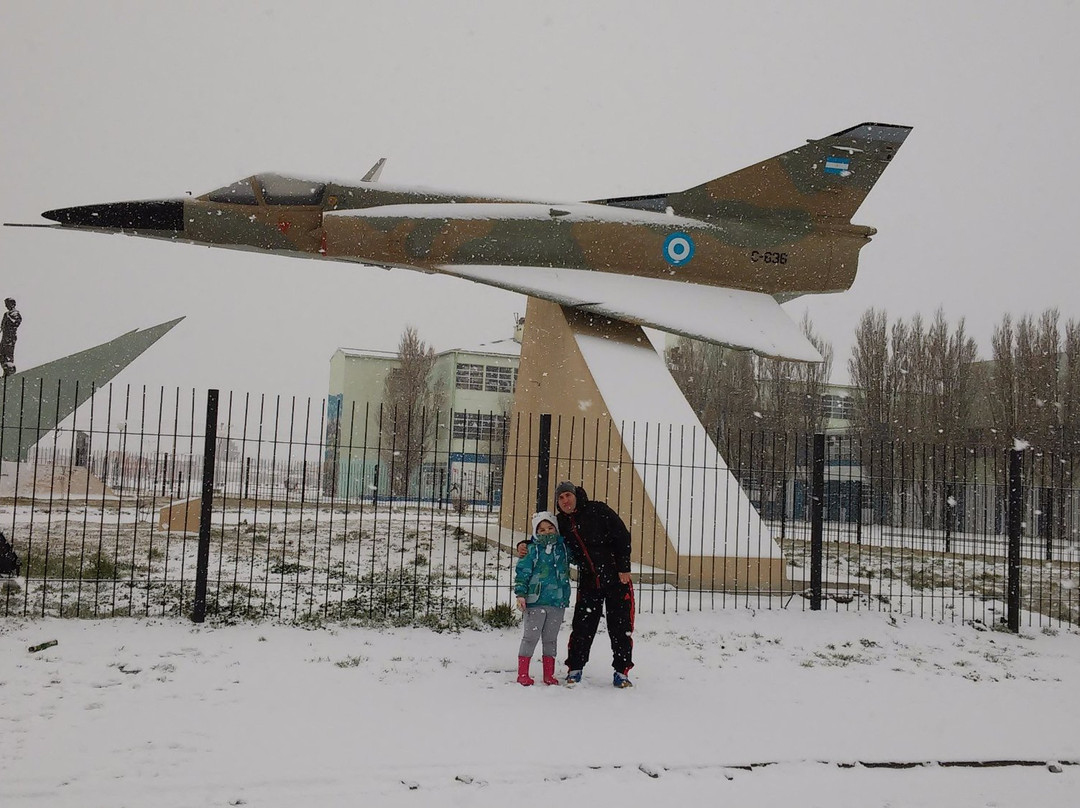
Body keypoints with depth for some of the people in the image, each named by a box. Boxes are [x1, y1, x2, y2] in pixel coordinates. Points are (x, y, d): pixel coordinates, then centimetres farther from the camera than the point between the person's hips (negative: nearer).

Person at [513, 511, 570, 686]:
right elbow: (522, 571, -4)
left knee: (551, 638, 12)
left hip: (558, 601, 4)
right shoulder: (532, 549, -3)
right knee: (531, 636, 2)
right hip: (536, 600, -4)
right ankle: (522, 673, 10)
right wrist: (520, 593, -9)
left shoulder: (563, 547, 8)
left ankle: (549, 674, 21)